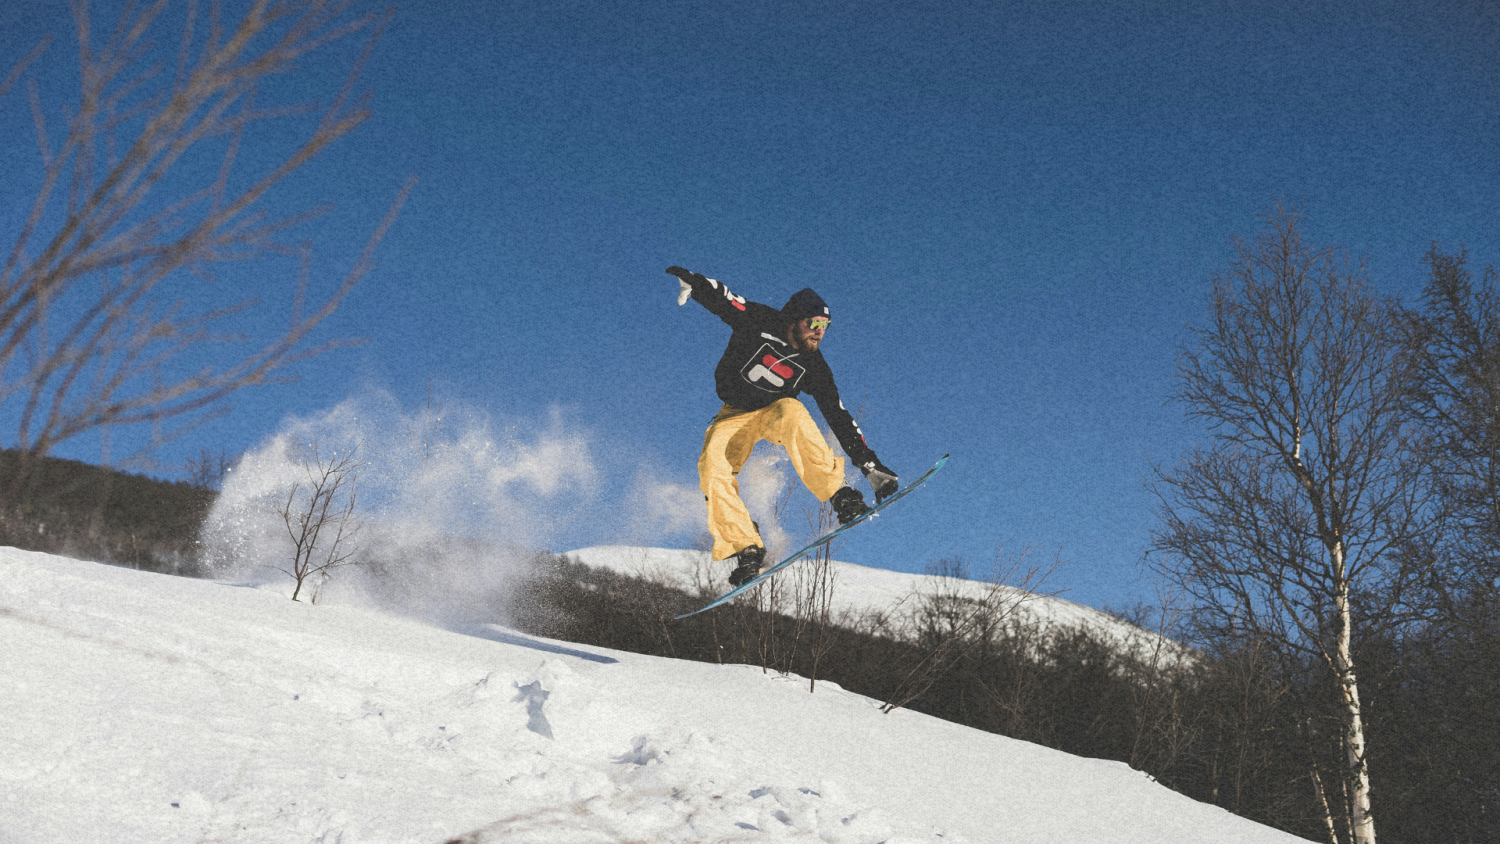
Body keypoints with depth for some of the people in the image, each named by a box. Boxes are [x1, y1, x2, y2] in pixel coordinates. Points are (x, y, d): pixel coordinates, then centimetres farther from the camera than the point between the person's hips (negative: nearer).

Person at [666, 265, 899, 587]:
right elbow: (721, 300, -21)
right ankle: (746, 549, -25)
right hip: (736, 415, 0)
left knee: (790, 409, -37)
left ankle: (841, 496, -36)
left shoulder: (814, 366, -11)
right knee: (712, 465, -29)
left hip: (775, 414, 1)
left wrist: (871, 465, -14)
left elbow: (839, 417, -9)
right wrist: (694, 282, -45)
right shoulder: (760, 323, -15)